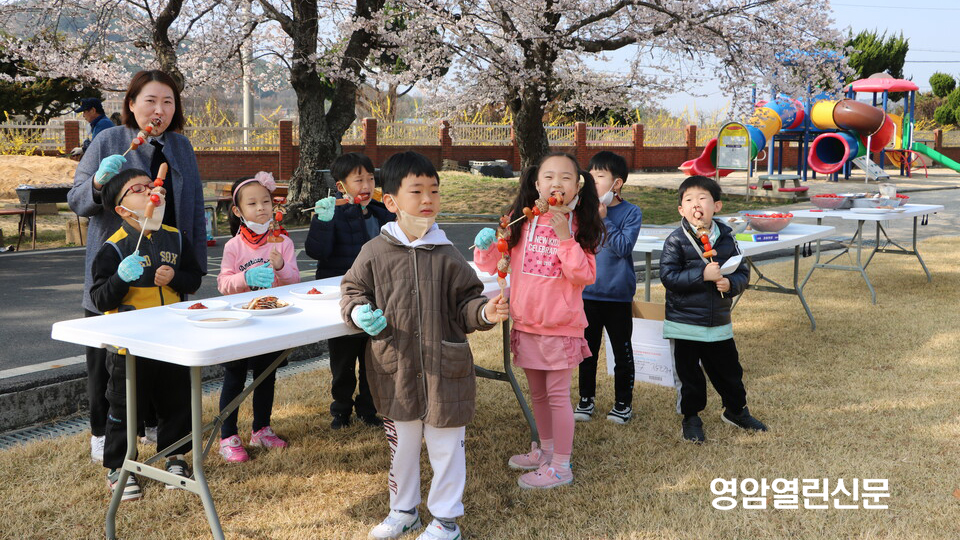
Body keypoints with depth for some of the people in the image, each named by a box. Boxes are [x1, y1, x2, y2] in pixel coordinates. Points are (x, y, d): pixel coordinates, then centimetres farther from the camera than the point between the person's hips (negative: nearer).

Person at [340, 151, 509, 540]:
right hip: (395, 368, 1)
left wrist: (484, 312, -20)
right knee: (400, 444, 18)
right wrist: (359, 312, -11)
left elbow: (465, 304, 0)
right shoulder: (375, 252, -5)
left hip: (443, 369, -1)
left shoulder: (446, 255, -6)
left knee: (446, 446, 9)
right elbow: (352, 289, 9)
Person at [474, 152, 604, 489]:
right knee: (537, 393, 18)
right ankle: (545, 449, 36)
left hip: (561, 325, -4)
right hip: (525, 322, 4)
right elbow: (490, 264, 3)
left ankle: (560, 466, 11)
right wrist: (485, 245, -18)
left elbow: (585, 276, -16)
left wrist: (565, 237, -23)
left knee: (557, 394, 0)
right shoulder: (522, 220, 0)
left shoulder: (579, 226, -7)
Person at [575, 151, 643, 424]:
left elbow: (623, 247, -20)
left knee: (622, 352, 9)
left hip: (618, 296, -3)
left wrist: (603, 219, -20)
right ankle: (586, 399, 28)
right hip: (587, 293, 3)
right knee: (587, 351, 13)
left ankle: (623, 403, 24)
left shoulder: (631, 213, -7)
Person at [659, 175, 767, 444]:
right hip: (685, 323, -3)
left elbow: (743, 272, 6)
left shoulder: (726, 238, 1)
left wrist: (730, 283, -15)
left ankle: (735, 409, 39)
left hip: (719, 322, 3)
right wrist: (703, 275, -24)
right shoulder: (676, 241, -10)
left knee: (728, 369, 17)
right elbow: (668, 276, -18)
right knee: (688, 373, 7)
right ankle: (690, 418, 25)